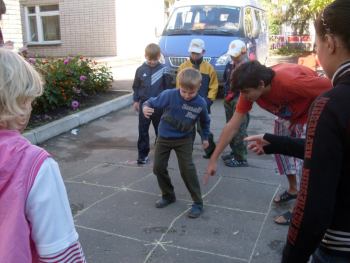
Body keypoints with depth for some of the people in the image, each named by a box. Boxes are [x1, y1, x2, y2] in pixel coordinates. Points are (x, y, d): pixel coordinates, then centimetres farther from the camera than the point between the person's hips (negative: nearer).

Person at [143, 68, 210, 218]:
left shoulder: (201, 103, -15)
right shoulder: (169, 95, -22)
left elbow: (205, 121, 4)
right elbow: (152, 103, -16)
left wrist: (205, 137, 12)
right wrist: (146, 107, -39)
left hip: (184, 139, -1)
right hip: (164, 137, 2)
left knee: (187, 169, -10)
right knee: (158, 167, 7)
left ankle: (198, 203, 4)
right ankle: (168, 196, 29)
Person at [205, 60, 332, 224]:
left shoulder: (290, 82, -43)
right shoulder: (250, 90, -23)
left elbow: (330, 87, -28)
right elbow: (233, 126, -19)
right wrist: (213, 159, -19)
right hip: (287, 114, 6)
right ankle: (293, 189, 37)